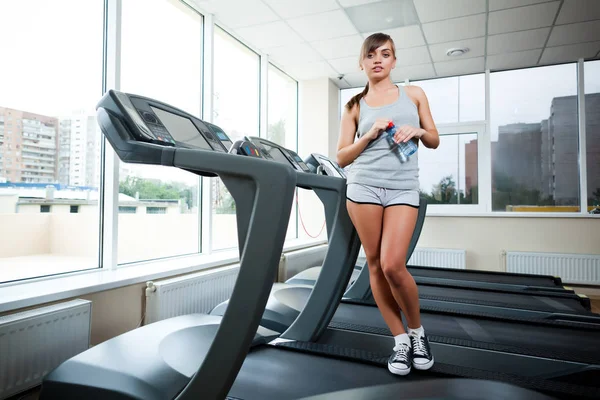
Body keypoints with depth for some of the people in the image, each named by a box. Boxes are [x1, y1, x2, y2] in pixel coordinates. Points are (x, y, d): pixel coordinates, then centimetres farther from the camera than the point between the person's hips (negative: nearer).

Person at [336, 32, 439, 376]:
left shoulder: (414, 95, 13)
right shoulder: (355, 106, 11)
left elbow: (435, 141, 17)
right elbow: (342, 158, 7)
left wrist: (418, 131, -4)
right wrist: (369, 136, -7)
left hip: (403, 189, -1)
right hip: (363, 186, 1)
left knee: (393, 265, -12)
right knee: (376, 264, 1)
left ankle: (417, 330, 16)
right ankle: (400, 339, 17)